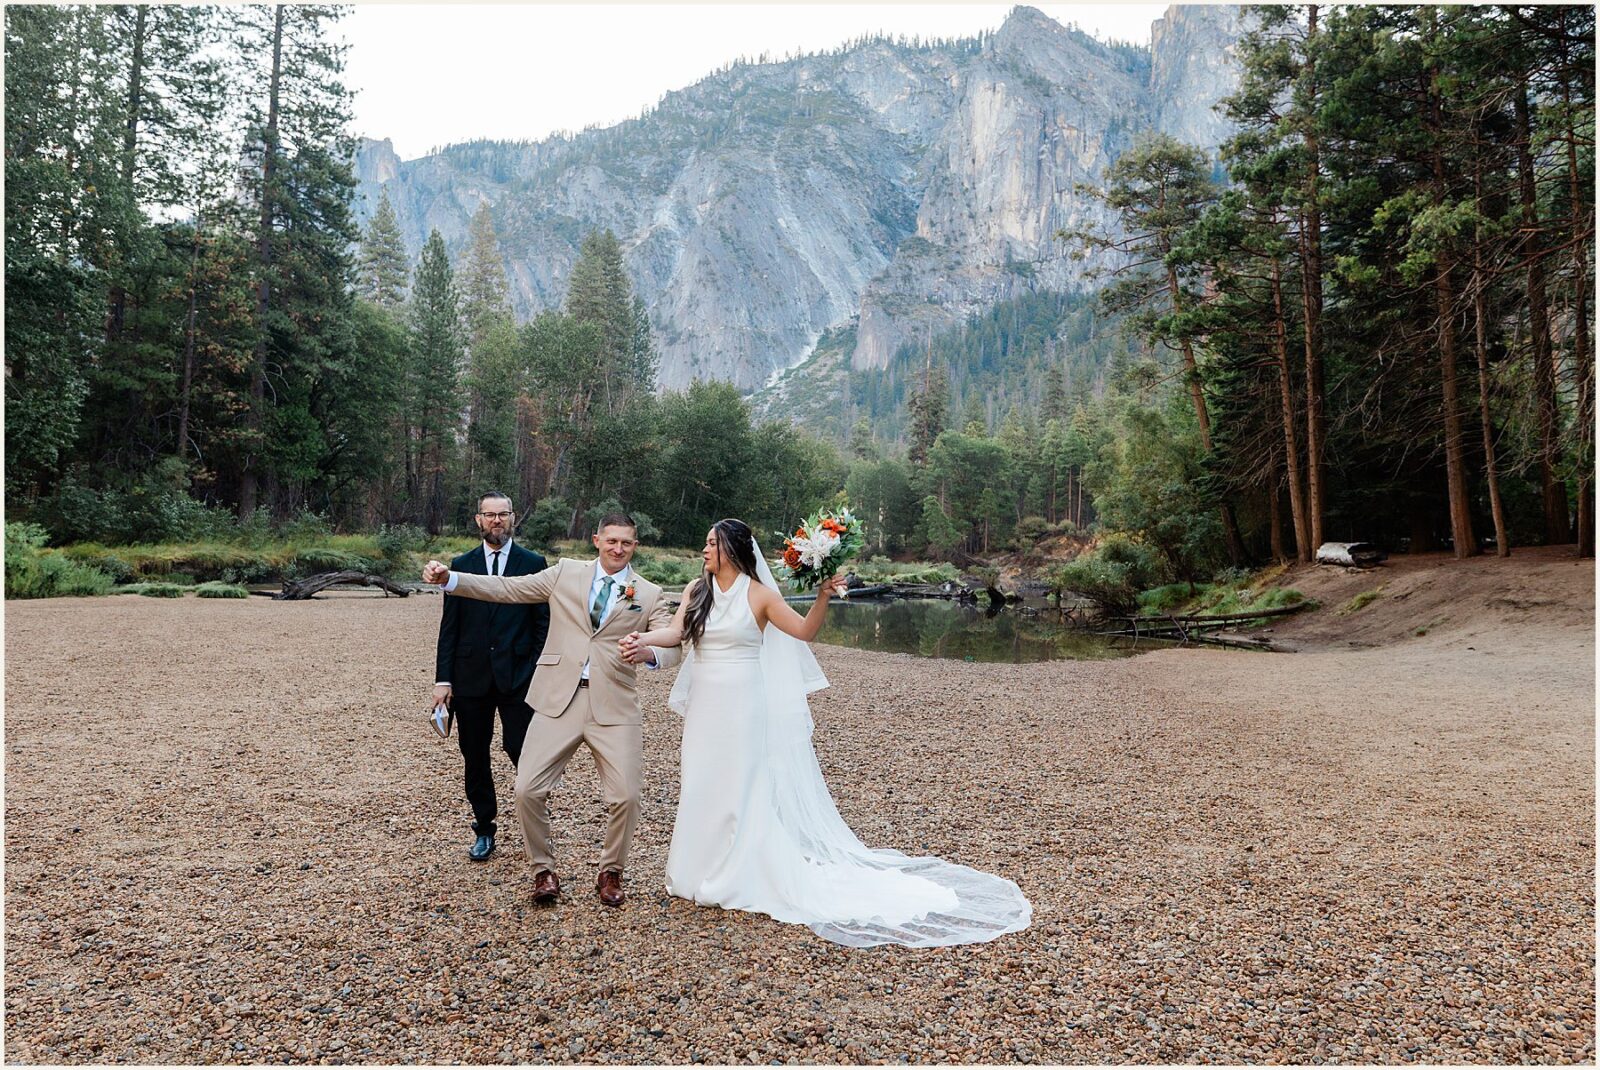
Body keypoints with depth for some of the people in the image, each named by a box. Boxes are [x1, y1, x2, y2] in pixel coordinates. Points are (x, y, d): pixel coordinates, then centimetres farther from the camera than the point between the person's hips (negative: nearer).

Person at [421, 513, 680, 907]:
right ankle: (544, 870, 20)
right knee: (527, 790, -5)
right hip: (558, 701, 1)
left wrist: (649, 653, -24)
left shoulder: (648, 594, 8)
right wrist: (448, 578, -3)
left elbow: (673, 646, -1)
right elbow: (505, 588, 8)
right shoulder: (566, 572, 10)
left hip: (614, 706, -1)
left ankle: (611, 873, 22)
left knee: (625, 796, -6)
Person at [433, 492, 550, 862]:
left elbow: (544, 623, 1)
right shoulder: (461, 565, 8)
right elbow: (449, 626, 6)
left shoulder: (533, 564, 2)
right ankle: (484, 830, 24)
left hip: (518, 678, -2)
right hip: (471, 677, 3)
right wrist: (443, 678, 1)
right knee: (475, 757, 9)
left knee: (521, 750, -6)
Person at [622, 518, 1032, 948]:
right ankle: (701, 873, 26)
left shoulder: (758, 594, -6)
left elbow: (804, 630, -8)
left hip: (742, 707, -4)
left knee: (739, 791, 2)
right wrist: (643, 639, -26)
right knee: (701, 789, 11)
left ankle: (738, 878, 16)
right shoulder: (696, 591, 4)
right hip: (704, 708, 5)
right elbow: (676, 632, -7)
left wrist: (823, 597, -23)